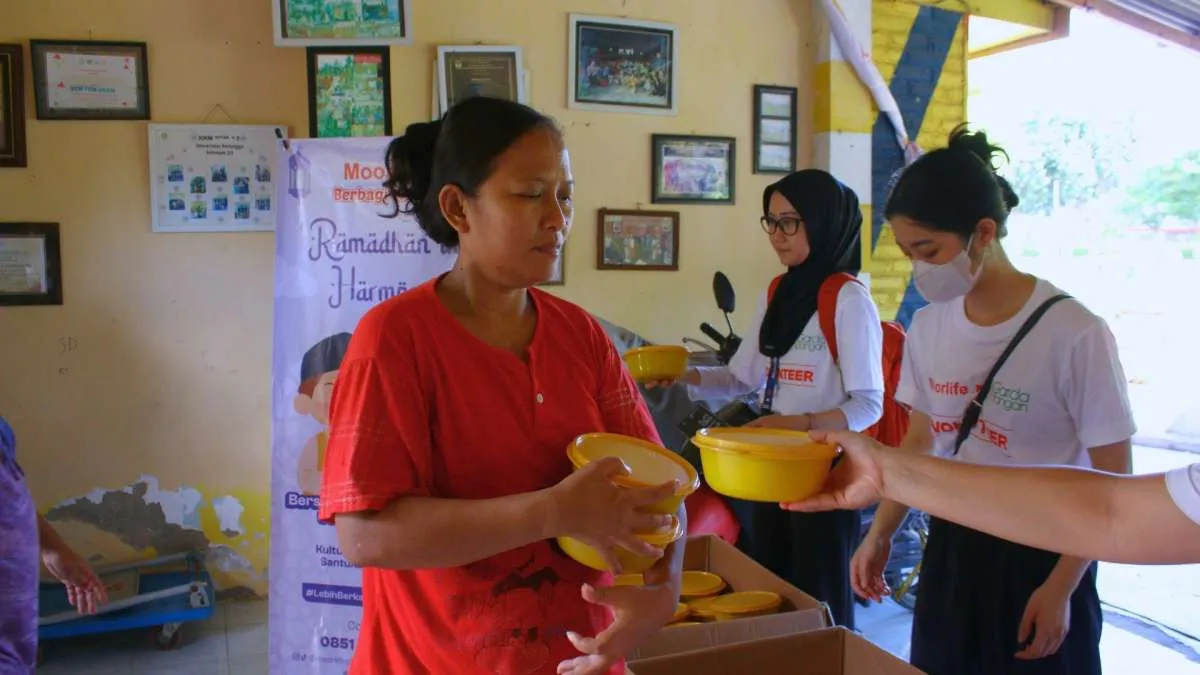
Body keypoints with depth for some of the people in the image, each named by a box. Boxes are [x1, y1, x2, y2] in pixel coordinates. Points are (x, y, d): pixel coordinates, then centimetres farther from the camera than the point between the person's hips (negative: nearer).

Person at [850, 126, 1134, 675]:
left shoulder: (1073, 334, -19)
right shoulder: (928, 326, -3)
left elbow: (1112, 481, -11)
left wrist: (1060, 588, -11)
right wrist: (880, 534, 5)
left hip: (1038, 559, -5)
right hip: (949, 550, 5)